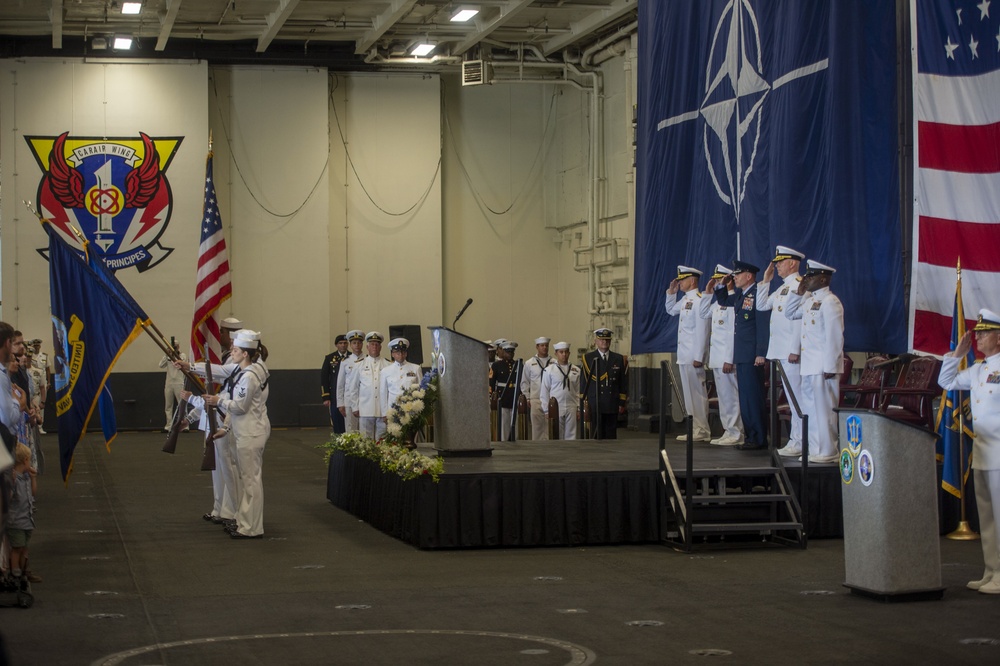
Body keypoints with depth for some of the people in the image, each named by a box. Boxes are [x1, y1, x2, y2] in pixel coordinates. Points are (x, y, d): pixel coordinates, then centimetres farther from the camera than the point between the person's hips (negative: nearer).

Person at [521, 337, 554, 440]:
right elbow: (524, 383, 11)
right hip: (536, 400, 0)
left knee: (550, 427, -2)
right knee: (537, 427, 0)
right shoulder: (529, 363, 7)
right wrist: (527, 399, 4)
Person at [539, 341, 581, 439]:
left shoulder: (576, 370, 8)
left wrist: (578, 409, 4)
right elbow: (544, 392, 1)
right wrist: (546, 410, -1)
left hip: (571, 409, 2)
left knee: (571, 435, 4)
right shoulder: (549, 370, 0)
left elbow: (579, 391, 8)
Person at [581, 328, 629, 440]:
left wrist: (622, 403, 5)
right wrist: (583, 403, -2)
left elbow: (623, 383, 10)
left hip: (613, 405, 2)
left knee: (611, 436, 4)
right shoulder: (588, 358, 5)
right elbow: (584, 381, 2)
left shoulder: (620, 359, 10)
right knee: (598, 435, -3)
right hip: (595, 404, -2)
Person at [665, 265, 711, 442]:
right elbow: (671, 310, 33)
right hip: (684, 355, 9)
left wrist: (698, 357, -21)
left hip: (693, 355, -9)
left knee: (697, 393, -5)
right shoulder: (685, 299, 14)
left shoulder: (699, 300, -14)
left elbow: (702, 331, -18)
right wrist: (671, 292, 17)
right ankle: (694, 429, 16)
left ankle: (702, 431, -2)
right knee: (689, 393, 11)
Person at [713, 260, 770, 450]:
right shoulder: (739, 294, 14)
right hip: (741, 355, 9)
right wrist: (723, 285, 15)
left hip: (752, 356, -9)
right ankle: (751, 436, 17)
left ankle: (758, 439, -2)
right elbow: (722, 301, 34)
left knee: (752, 397, -7)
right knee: (745, 397, 11)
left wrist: (761, 354, -20)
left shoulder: (758, 294, -13)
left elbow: (764, 326, -17)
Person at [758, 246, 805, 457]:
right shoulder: (783, 288, 18)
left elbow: (800, 319, -18)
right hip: (781, 352, 10)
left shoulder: (798, 286, -13)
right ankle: (795, 440, 16)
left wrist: (795, 350, -21)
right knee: (792, 398, 12)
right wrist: (766, 280, 16)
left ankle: (800, 443, -6)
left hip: (791, 352, -10)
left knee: (798, 397, -7)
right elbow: (761, 305, 24)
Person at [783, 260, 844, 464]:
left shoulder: (830, 302, -13)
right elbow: (790, 314, 28)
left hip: (823, 366, -9)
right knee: (810, 409, 13)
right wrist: (799, 293, 14)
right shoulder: (810, 300, 15)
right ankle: (815, 449, 19)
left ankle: (828, 452, 0)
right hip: (809, 366, 9)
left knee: (824, 409, -5)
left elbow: (835, 337, -17)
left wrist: (830, 368, -19)